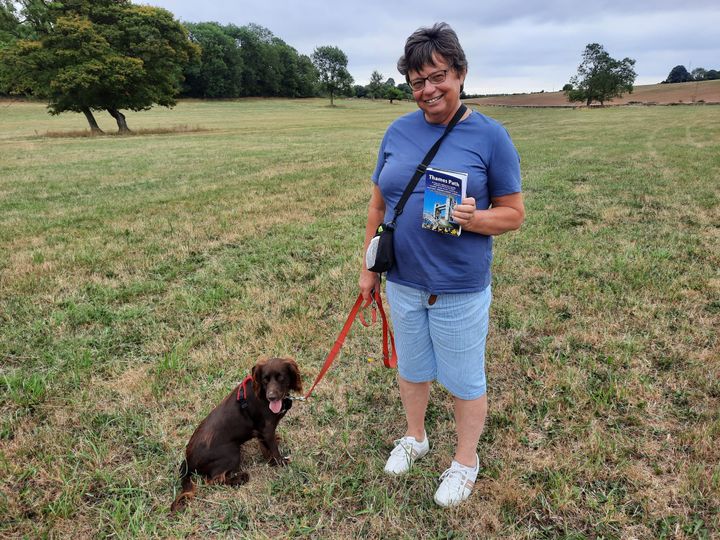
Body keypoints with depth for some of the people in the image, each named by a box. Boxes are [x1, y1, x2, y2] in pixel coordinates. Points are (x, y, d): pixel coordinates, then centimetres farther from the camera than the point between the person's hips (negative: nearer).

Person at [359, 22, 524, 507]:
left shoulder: (489, 135, -9)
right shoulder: (398, 132, 2)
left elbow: (513, 213, -6)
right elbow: (379, 204, 9)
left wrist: (474, 219, -26)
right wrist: (369, 267, 9)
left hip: (460, 288, -4)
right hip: (403, 283, 4)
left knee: (465, 381, 11)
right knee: (412, 367, 21)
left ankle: (466, 460, 36)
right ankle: (415, 437, 47)